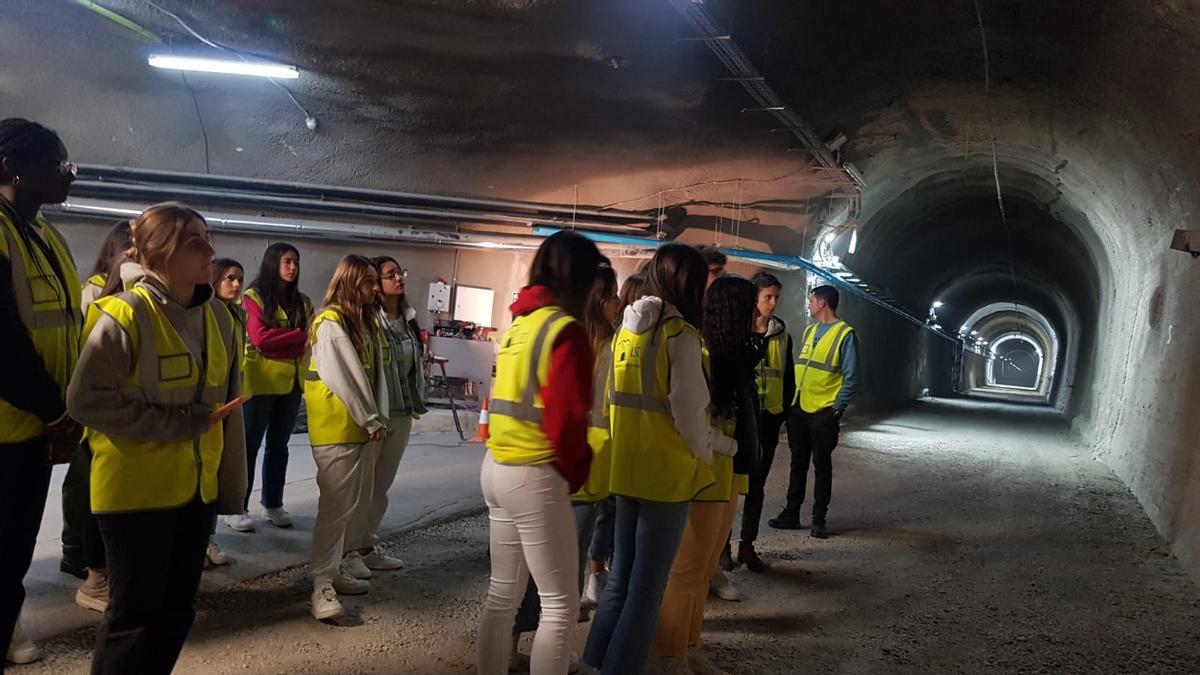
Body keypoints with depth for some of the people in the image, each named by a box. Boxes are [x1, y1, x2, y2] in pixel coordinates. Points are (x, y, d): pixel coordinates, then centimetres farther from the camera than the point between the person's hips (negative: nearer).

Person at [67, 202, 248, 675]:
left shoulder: (217, 316, 5)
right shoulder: (124, 315, -14)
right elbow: (85, 400, -18)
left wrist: (232, 484, 11)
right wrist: (176, 424, -19)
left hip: (197, 487, 6)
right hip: (137, 490, -6)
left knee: (177, 609, 16)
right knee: (136, 613, 3)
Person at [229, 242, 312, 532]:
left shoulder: (302, 301, 12)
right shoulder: (254, 296, -4)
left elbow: (312, 339, 6)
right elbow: (260, 338, -16)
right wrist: (300, 335, -15)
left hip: (292, 382, 5)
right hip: (261, 381, -5)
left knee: (279, 445, 13)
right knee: (250, 445, 1)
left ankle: (274, 505, 22)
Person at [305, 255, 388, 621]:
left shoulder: (368, 322, 13)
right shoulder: (330, 323, -13)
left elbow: (377, 373, 10)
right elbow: (342, 379, -17)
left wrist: (378, 420, 1)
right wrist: (371, 421, -13)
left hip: (362, 427, 8)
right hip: (336, 428, -8)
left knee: (351, 504, 12)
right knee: (335, 505, -8)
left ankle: (332, 570, 24)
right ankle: (321, 584, -3)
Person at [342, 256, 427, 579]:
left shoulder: (408, 319, 10)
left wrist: (418, 402, 17)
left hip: (402, 415, 8)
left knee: (381, 485, 16)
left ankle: (366, 547, 28)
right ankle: (349, 551, 16)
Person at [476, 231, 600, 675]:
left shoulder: (520, 322, 9)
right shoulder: (565, 331, -15)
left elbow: (513, 398, 10)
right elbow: (566, 419, -20)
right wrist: (576, 470, -2)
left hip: (498, 468, 9)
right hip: (535, 476, -8)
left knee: (503, 595, 19)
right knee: (560, 605, 4)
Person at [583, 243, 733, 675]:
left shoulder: (625, 330, 5)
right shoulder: (679, 334, -15)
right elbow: (689, 414, -15)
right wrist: (710, 447, 3)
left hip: (627, 469, 7)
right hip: (667, 474, -7)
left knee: (620, 578, 19)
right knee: (647, 588, 5)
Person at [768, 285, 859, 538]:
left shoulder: (845, 334, -9)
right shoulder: (809, 330, 13)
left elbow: (851, 377, -9)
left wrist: (838, 407, -12)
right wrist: (792, 399, 10)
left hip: (824, 412, -6)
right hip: (799, 409, 6)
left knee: (822, 464, 4)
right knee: (798, 462, 12)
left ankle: (819, 519, 13)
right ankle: (791, 513, 20)